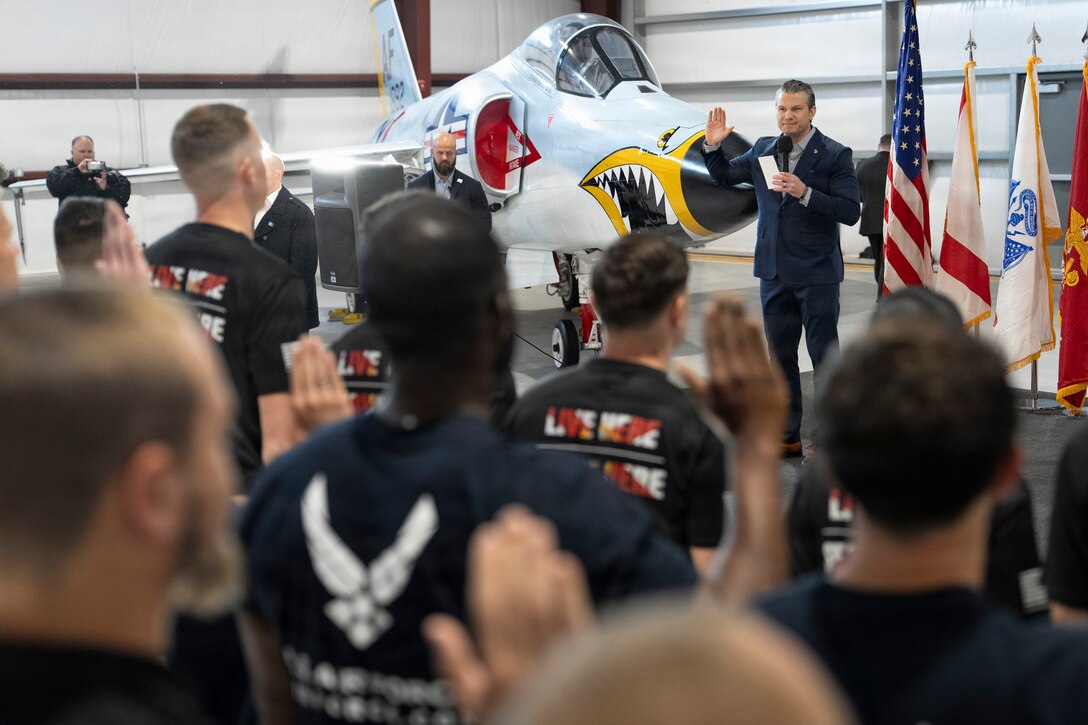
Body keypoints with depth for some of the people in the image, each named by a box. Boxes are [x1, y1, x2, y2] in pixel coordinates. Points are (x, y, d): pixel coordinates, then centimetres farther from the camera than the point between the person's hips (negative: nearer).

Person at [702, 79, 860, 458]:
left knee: (825, 358, 2)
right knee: (780, 358, 13)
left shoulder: (834, 155, -8)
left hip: (817, 274, -5)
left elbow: (850, 211, -15)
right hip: (775, 272, 6)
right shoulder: (764, 149, 7)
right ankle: (787, 436, 23)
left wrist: (805, 192, -25)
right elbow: (723, 176, 20)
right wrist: (713, 146, 2)